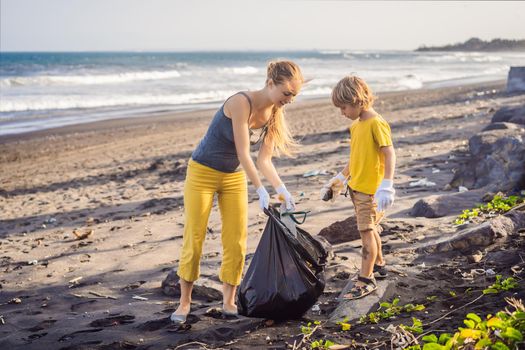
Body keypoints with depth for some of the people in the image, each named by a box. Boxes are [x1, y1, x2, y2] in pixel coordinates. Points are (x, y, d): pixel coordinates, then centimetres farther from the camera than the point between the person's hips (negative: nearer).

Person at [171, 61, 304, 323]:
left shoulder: (274, 113, -4)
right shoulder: (241, 102, -26)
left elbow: (264, 160, -4)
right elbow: (243, 154, -28)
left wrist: (282, 189, -16)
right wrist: (261, 190, -28)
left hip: (234, 177, 6)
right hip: (203, 172, -6)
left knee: (236, 242, 2)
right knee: (194, 239, -1)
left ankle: (229, 301, 14)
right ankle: (184, 302, 12)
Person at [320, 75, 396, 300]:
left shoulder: (376, 123, -16)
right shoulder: (356, 125, 12)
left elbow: (389, 154, -21)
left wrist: (387, 185, -28)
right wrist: (340, 179, 23)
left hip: (371, 189, -9)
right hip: (356, 186, 9)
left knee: (366, 231, -8)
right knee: (369, 229, 19)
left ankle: (366, 280, -3)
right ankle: (378, 266, 35)